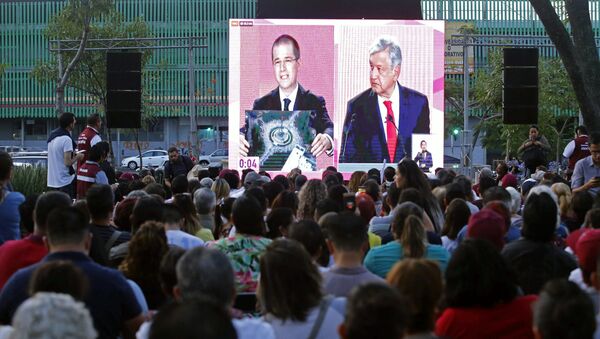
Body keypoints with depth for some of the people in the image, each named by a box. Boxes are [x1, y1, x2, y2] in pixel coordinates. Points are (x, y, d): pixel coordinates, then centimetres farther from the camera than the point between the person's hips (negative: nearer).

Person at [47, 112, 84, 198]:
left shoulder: (52, 135, 10)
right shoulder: (66, 139, -17)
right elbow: (68, 162, -20)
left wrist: (72, 155, 17)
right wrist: (77, 157, -3)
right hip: (64, 182, -8)